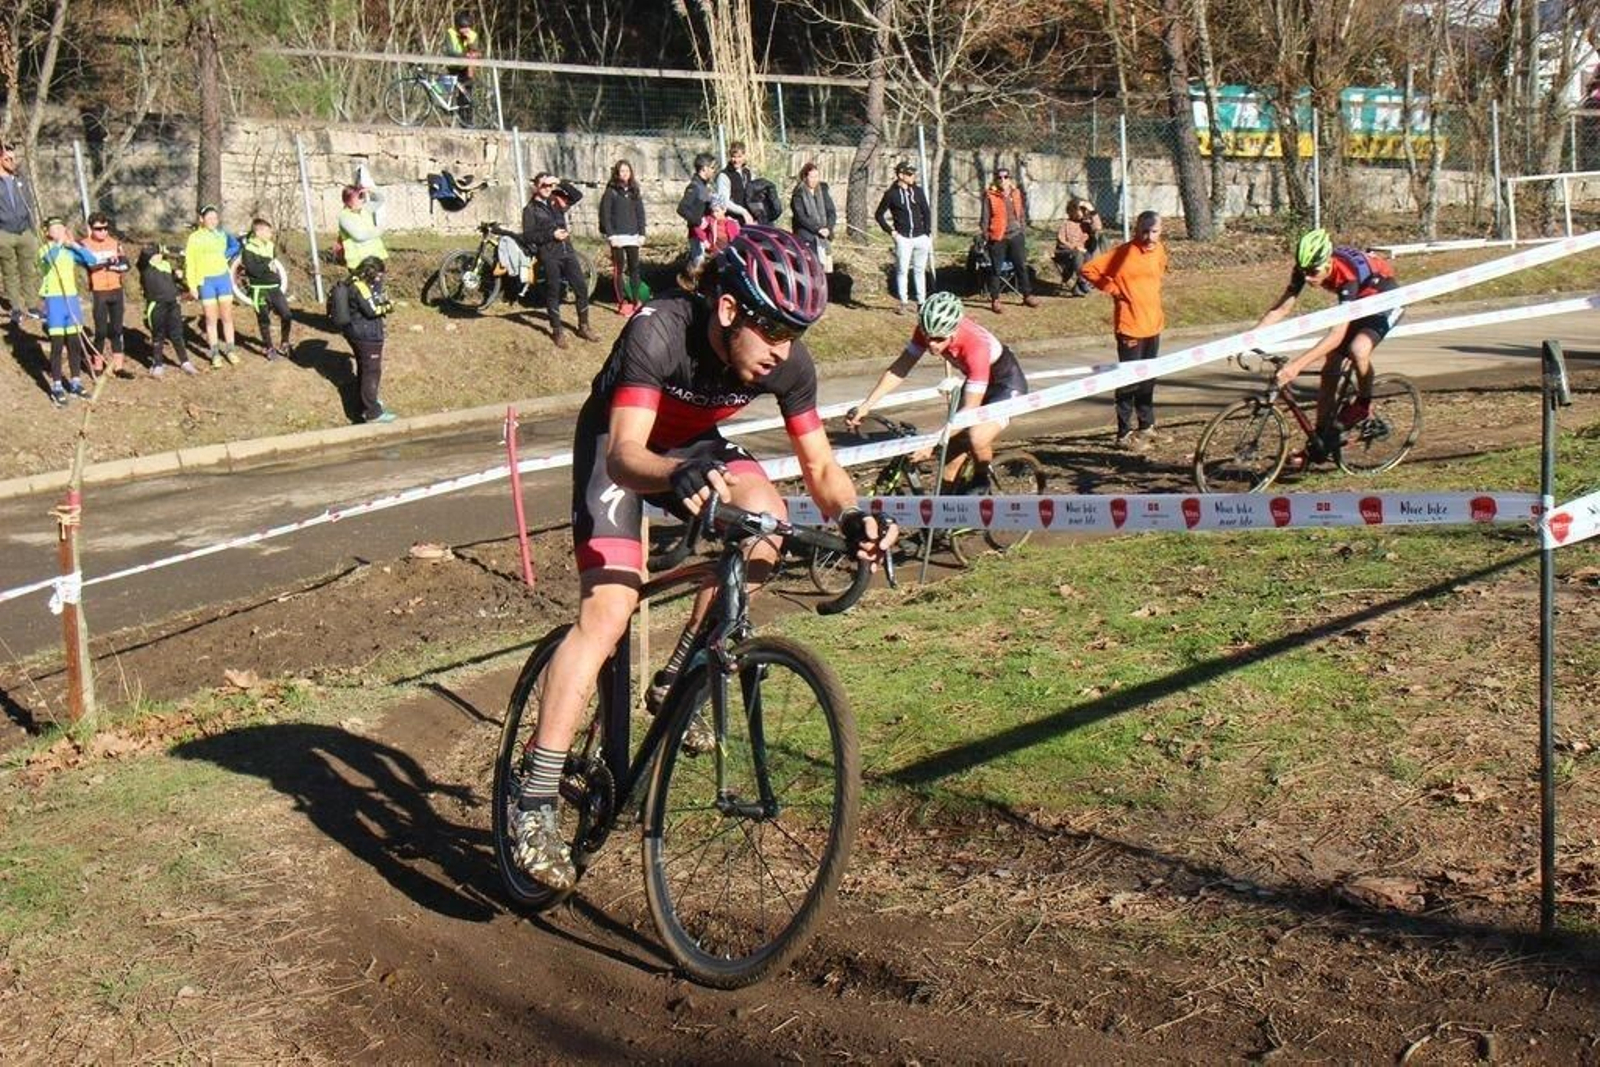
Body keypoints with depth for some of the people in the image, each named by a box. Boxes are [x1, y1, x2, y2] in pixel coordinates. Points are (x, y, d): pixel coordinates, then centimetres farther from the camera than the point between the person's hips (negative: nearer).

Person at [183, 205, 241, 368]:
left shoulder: (222, 234, 5)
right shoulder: (195, 238, -3)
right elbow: (189, 263, -2)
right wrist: (192, 285, -7)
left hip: (223, 278, 2)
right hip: (206, 281, -2)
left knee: (227, 317, 5)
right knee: (211, 319, 1)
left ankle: (229, 350, 13)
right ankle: (215, 353, 8)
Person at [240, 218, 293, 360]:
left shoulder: (271, 246, 10)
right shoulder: (248, 249, -9)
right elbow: (252, 269, -20)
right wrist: (267, 266, -17)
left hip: (274, 287, 5)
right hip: (259, 290, -5)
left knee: (287, 315, -2)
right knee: (264, 320, 5)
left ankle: (283, 345, 14)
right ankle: (269, 349, 17)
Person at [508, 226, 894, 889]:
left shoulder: (788, 362, -21)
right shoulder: (658, 333, -35)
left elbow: (820, 465, -16)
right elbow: (624, 455, -42)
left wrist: (851, 515, -37)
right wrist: (677, 475, -64)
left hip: (694, 447, 5)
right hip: (619, 445, -5)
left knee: (765, 516, -27)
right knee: (608, 610, -21)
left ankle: (680, 680, -8)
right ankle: (535, 799, -18)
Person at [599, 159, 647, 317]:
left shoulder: (634, 191, 12)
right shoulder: (611, 192, -2)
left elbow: (640, 213, 13)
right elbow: (604, 215, -5)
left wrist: (642, 233, 4)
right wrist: (611, 235, -12)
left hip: (633, 236, 4)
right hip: (617, 237, -4)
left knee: (634, 268, 3)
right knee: (618, 269, -1)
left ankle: (636, 300, 10)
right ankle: (622, 302, 4)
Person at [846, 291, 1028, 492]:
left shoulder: (975, 346, -40)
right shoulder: (928, 330, -23)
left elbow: (970, 409, -37)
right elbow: (899, 368, -16)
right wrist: (865, 406, -25)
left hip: (1007, 383, -7)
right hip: (976, 380, 7)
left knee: (977, 438, -26)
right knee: (955, 445, 0)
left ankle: (981, 485, 2)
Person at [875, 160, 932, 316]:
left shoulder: (918, 191, 7)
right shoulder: (891, 194, -3)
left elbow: (926, 212, 12)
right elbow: (879, 215, 5)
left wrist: (928, 233, 5)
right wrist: (890, 231, -4)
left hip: (921, 237, 3)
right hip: (903, 238, -3)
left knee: (919, 270, 9)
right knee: (902, 270, -2)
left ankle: (921, 302, 14)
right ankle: (903, 303, 5)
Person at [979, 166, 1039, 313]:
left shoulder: (1017, 194, 8)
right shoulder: (990, 196, -5)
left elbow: (1022, 215, 16)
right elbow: (984, 218, -3)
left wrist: (1023, 232, 13)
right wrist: (985, 235, -7)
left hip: (1015, 236, 4)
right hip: (997, 237, -4)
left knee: (1021, 266, 9)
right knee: (996, 269, 1)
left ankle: (1027, 295, 20)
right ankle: (995, 299, 8)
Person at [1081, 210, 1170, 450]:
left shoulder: (1159, 251, 6)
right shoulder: (1124, 253, -15)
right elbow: (1088, 270, -16)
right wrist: (1114, 289, -13)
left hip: (1153, 324, 7)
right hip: (1130, 327, -7)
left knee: (1148, 379, 16)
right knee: (1129, 380, -1)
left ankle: (1147, 426, 29)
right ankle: (1125, 433, 6)